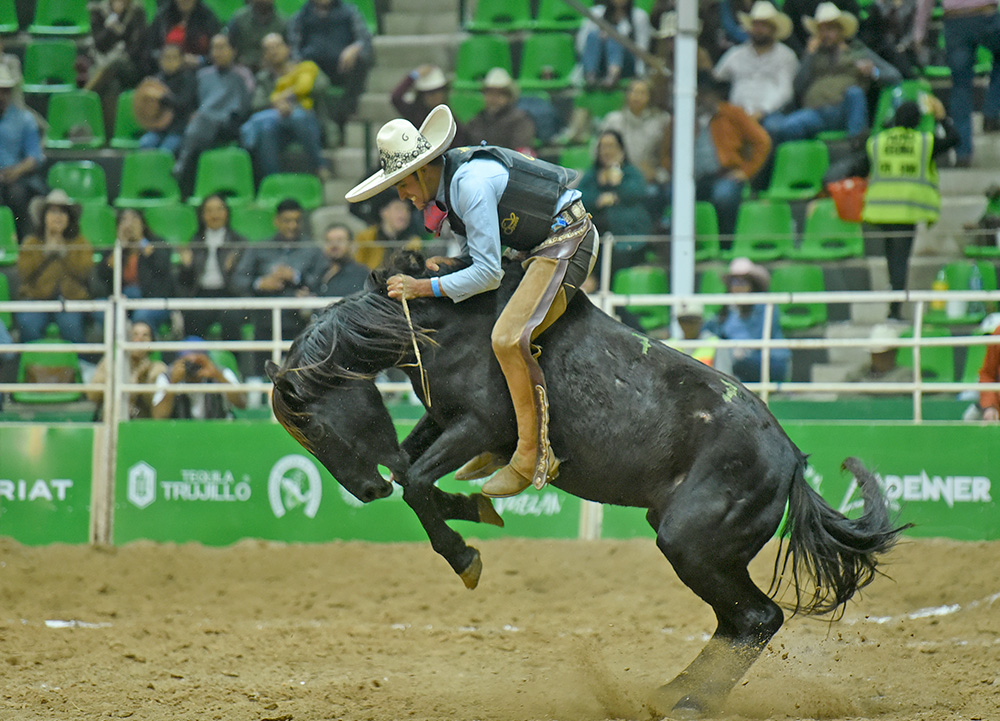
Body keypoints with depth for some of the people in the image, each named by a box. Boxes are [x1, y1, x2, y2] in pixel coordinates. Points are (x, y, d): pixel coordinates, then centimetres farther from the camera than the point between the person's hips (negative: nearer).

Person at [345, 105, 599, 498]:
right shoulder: (446, 182, 8)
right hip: (543, 247, 11)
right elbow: (477, 252, 18)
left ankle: (534, 456, -19)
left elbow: (488, 273, -22)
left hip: (568, 240, -11)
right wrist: (451, 263, -3)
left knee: (508, 338, -25)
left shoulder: (472, 185, -24)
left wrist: (425, 287, -19)